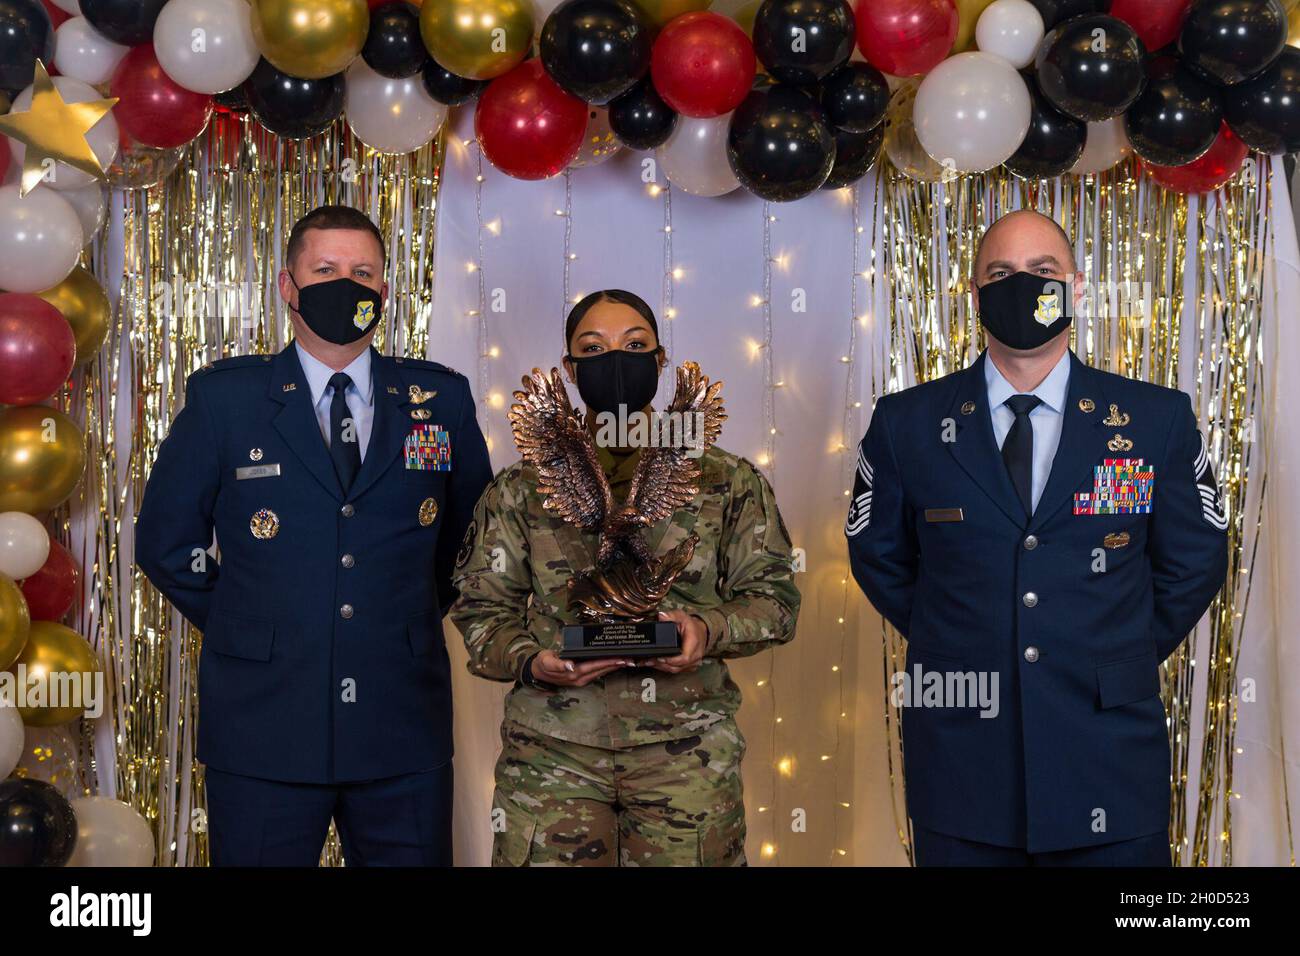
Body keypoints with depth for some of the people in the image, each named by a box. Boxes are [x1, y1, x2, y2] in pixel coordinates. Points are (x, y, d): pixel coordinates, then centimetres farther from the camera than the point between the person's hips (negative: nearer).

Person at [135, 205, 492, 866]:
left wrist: (419, 615, 11)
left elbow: (473, 531, 19)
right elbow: (165, 541, 7)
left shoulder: (441, 400, 5)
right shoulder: (222, 398, 1)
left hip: (404, 731, 2)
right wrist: (241, 630, 5)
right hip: (264, 728, -1)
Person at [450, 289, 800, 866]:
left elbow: (773, 596, 8)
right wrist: (529, 661, -11)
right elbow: (481, 606, 9)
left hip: (687, 752, 0)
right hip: (552, 750, 0)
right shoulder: (524, 488, 8)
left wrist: (710, 630, -12)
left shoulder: (726, 482, 7)